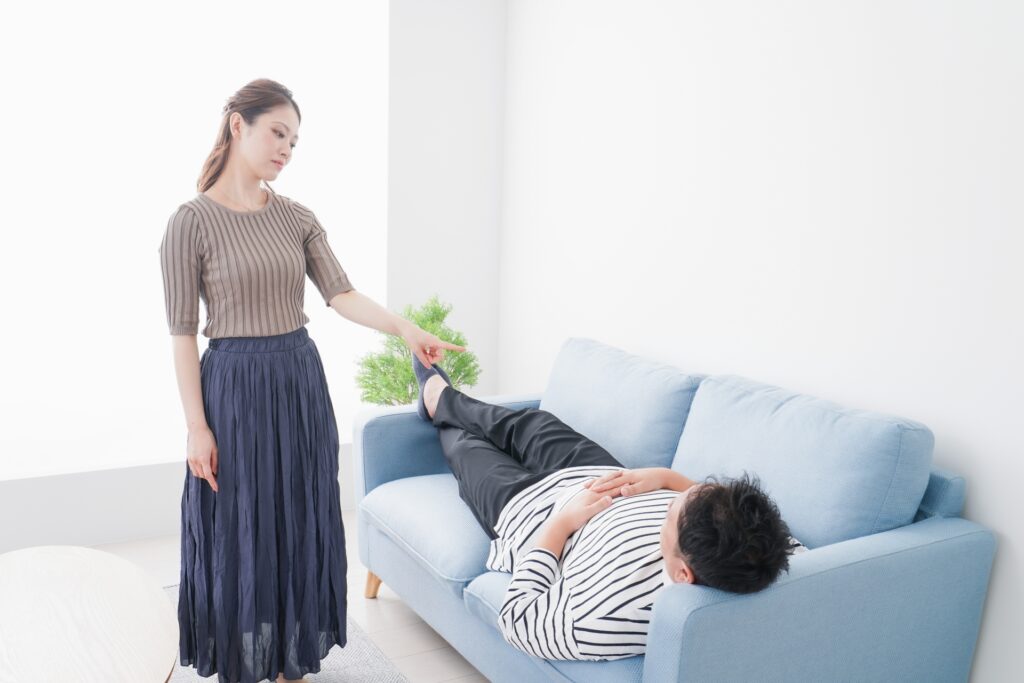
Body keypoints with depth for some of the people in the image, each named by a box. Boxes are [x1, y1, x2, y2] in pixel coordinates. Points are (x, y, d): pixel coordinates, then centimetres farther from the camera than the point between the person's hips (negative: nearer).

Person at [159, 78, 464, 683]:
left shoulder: (298, 218, 5)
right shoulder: (192, 221, -8)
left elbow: (342, 294, -5)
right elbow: (183, 331, -8)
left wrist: (404, 327, -23)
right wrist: (197, 425, -12)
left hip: (300, 383, 5)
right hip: (236, 386, -4)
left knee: (301, 525, 12)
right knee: (240, 531, 5)